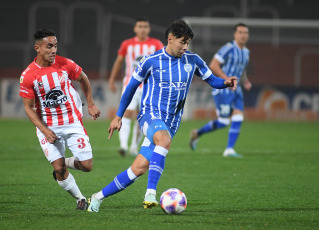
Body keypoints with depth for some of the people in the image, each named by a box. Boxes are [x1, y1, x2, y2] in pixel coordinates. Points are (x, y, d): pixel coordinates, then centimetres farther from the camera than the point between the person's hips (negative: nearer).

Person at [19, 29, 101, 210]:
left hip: (72, 122, 2)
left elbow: (83, 79, 13)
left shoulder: (65, 64, -8)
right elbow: (29, 107, -5)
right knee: (59, 169, -10)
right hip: (48, 127, -2)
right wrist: (44, 130, -16)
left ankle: (66, 163, 27)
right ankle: (80, 198, 13)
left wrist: (91, 104, 13)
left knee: (86, 166, -6)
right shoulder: (28, 76, -12)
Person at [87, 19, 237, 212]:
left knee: (139, 168, -4)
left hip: (171, 122, 4)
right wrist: (118, 116, 12)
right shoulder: (151, 62, -3)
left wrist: (225, 82, -9)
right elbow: (132, 87, 8)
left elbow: (212, 80, 15)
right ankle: (151, 193, -42)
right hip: (150, 115, -4)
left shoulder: (192, 61, 5)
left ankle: (99, 197, 11)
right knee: (164, 139, -39)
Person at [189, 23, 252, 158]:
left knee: (238, 119, -7)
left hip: (235, 90, 8)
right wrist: (228, 80, -22)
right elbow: (213, 65, -17)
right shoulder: (229, 49, -13)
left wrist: (246, 81, 9)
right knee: (224, 121, -7)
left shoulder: (245, 52, 13)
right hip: (222, 89, -8)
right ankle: (197, 134, 14)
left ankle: (229, 150, -4)